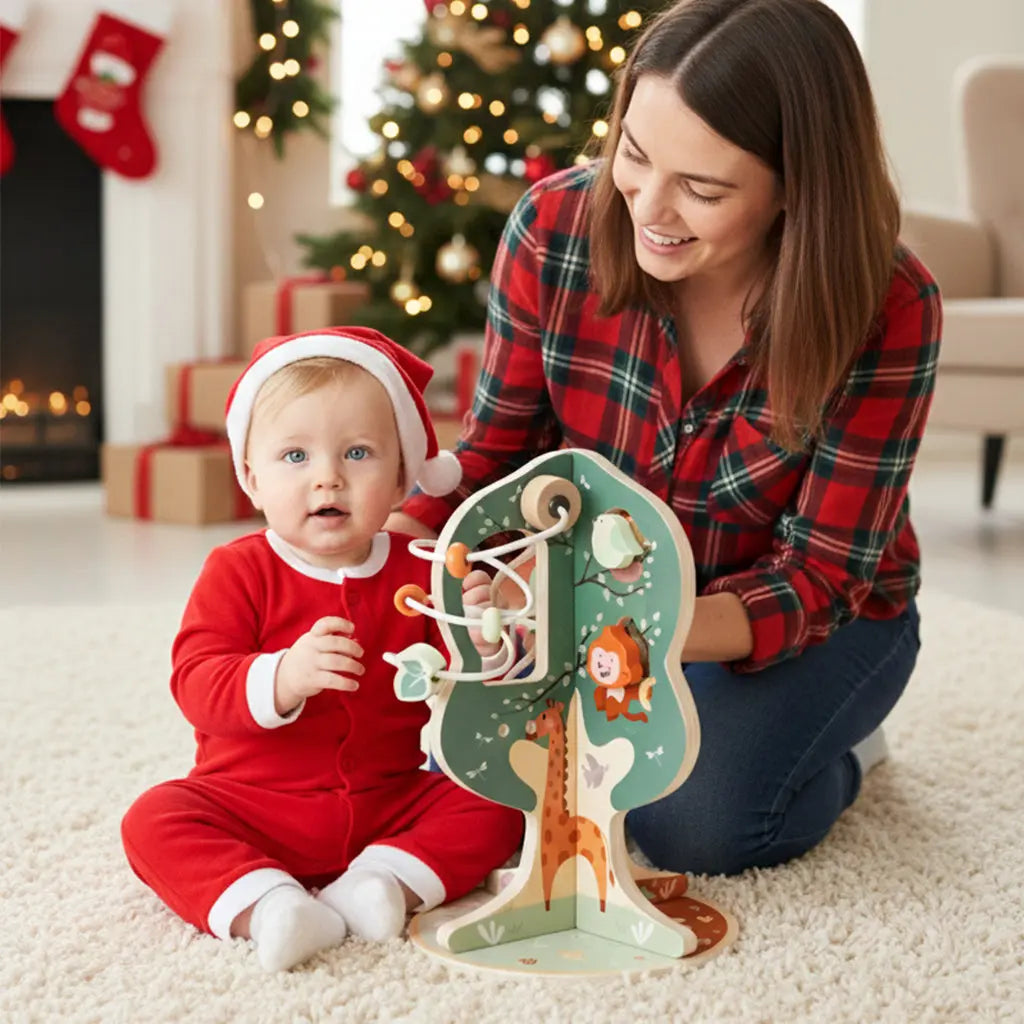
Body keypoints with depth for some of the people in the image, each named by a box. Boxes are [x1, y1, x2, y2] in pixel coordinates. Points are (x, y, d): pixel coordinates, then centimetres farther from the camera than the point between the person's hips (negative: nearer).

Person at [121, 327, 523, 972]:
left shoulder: (421, 573, 0)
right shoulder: (239, 572, -6)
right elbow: (196, 683, -18)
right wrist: (283, 678, -38)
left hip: (388, 805, 2)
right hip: (253, 808, -2)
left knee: (496, 805, -16)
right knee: (154, 821, -24)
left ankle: (382, 881, -28)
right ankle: (263, 906, -39)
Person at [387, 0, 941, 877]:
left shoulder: (888, 310, -28)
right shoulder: (557, 226, -21)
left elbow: (814, 580, -24)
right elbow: (494, 451, -9)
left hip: (815, 617, -3)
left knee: (694, 821, -26)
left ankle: (838, 741, 8)